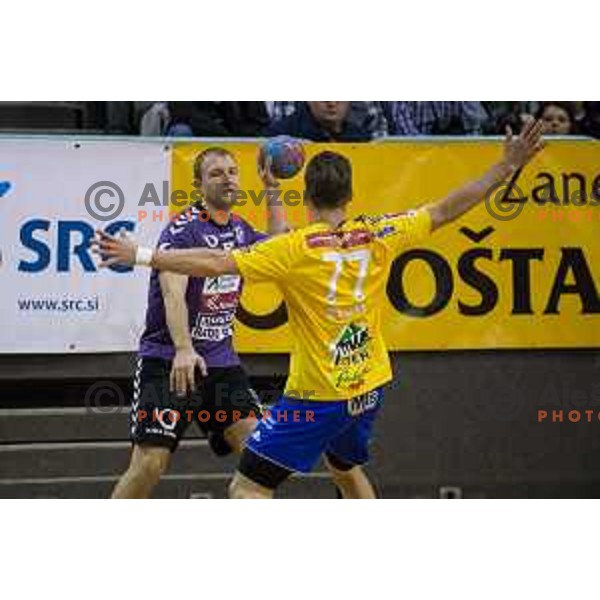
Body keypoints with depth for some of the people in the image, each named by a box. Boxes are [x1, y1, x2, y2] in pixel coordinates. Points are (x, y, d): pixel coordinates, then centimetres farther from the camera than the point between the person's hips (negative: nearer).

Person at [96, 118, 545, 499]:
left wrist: (142, 255, -18)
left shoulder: (296, 249, -15)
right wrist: (508, 167, 10)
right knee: (347, 467, 33)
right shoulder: (378, 235, -2)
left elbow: (217, 263, -22)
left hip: (317, 397, -6)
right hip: (369, 388, 6)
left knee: (247, 488, -5)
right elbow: (445, 211, 4)